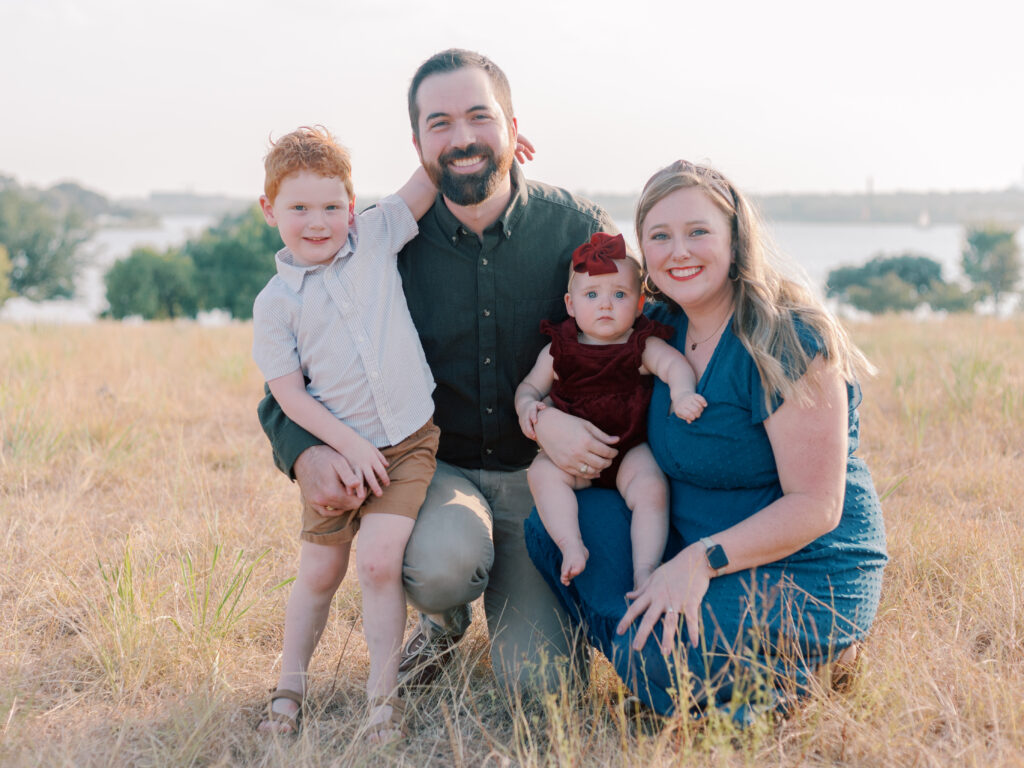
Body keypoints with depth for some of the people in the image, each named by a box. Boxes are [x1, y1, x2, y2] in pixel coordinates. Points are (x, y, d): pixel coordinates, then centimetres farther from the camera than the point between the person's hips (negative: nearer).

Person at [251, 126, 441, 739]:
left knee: (379, 562, -12)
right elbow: (290, 394, -7)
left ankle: (384, 695, 3)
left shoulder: (377, 238, 0)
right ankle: (290, 685, 30)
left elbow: (429, 179, 1)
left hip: (408, 441, 0)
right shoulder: (275, 303, -5)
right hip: (338, 450, 0)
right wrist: (348, 445, -13)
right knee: (319, 572, 9)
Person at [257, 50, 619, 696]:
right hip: (436, 467, 0)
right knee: (443, 563, -35)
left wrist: (547, 418, -24)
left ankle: (523, 601, 25)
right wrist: (303, 450, -25)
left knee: (539, 681, -14)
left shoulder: (575, 227, -9)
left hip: (540, 474, 0)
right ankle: (444, 621, 6)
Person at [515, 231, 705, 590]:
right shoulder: (559, 350, 5)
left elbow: (675, 363, -17)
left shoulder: (642, 346, -1)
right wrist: (527, 406, -11)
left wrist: (682, 393, -39)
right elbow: (531, 385, 13)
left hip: (631, 449, -1)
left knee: (652, 487, -27)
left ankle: (645, 569, -23)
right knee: (541, 473, -25)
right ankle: (572, 547, -28)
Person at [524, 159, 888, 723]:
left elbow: (815, 507, -20)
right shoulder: (660, 329, 3)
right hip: (699, 555, 7)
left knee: (661, 661, -29)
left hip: (809, 575, -7)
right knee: (554, 522, -5)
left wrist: (702, 559, -29)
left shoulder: (790, 342, -19)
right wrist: (544, 417, -6)